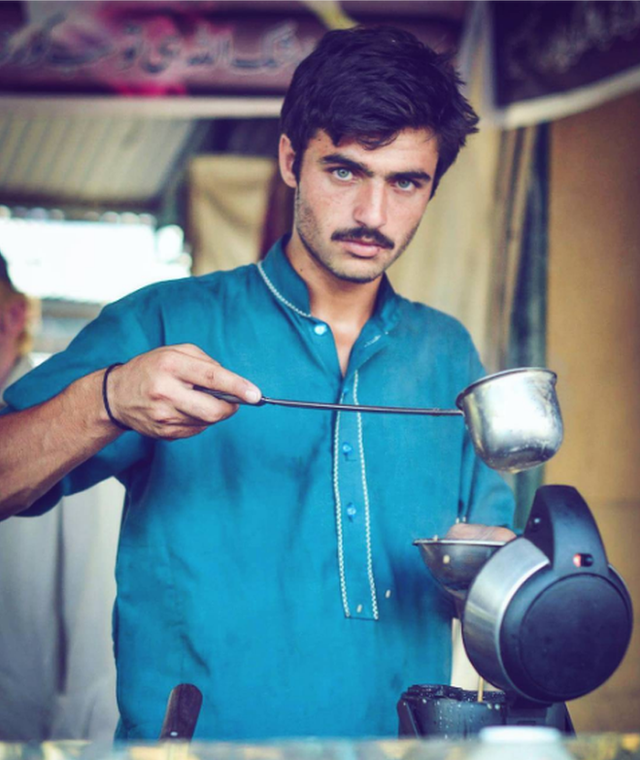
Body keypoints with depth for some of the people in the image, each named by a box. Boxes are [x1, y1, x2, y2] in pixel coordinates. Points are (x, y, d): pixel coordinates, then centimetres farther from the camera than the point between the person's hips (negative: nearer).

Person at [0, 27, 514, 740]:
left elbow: (488, 539, 19)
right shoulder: (163, 325, 2)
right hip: (194, 738, -3)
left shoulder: (448, 353, 13)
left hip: (401, 737, 4)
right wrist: (107, 401, -20)